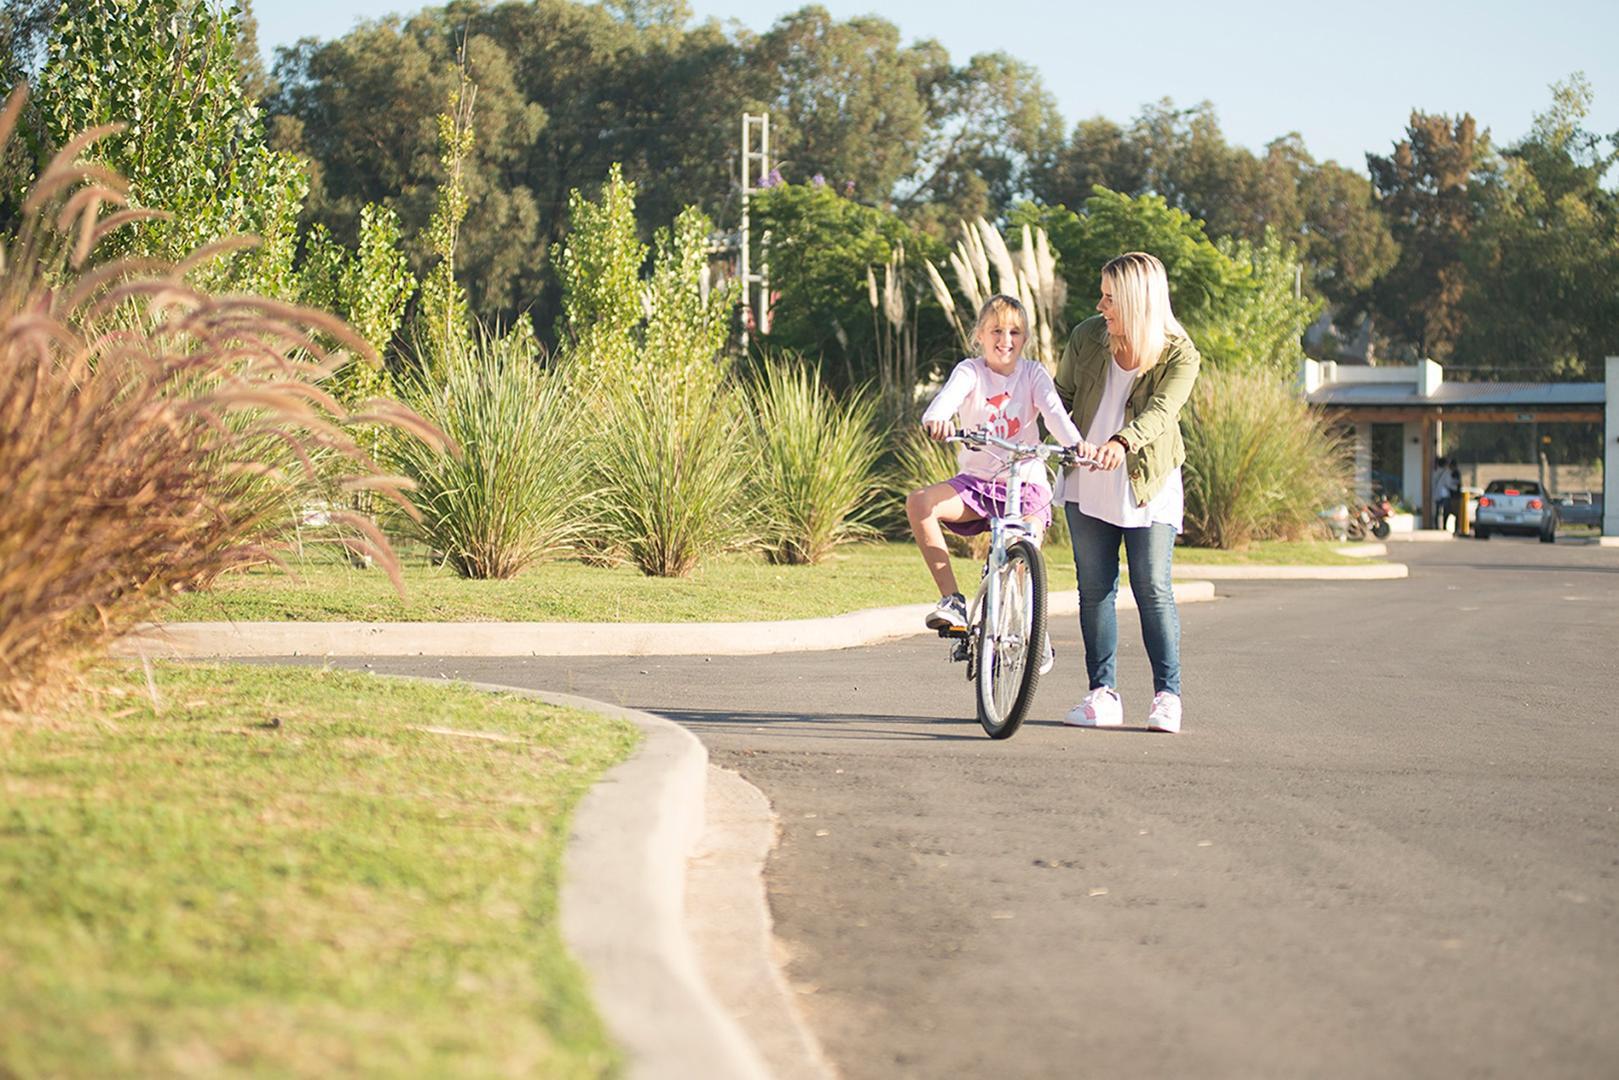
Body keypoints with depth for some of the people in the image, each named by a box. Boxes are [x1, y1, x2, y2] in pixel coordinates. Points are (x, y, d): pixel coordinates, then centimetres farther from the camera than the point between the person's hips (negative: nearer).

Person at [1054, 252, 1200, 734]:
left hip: (1148, 485, -4)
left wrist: (1122, 442, -45)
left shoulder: (1180, 355, -12)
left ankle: (1167, 696, 2)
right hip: (1087, 482, 4)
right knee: (1094, 587, 3)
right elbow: (1061, 396, 10)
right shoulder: (1086, 337, 0)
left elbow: (1160, 411, -27)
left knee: (1153, 589, -7)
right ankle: (1103, 695, 8)